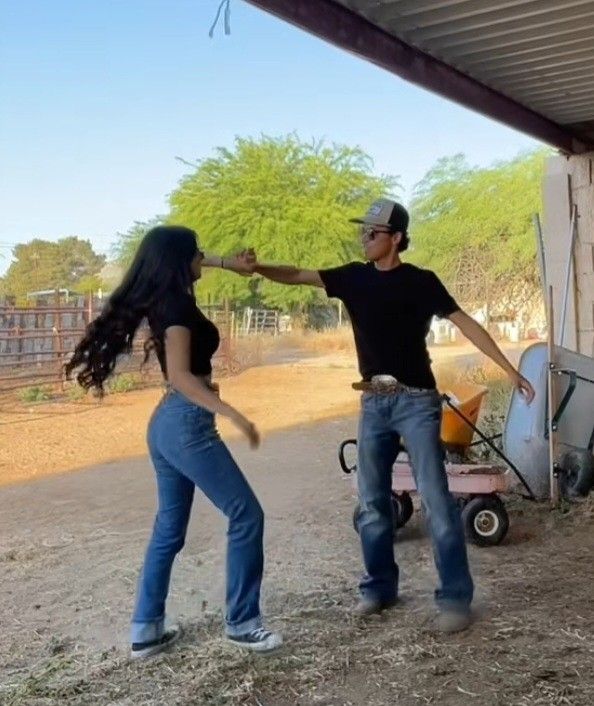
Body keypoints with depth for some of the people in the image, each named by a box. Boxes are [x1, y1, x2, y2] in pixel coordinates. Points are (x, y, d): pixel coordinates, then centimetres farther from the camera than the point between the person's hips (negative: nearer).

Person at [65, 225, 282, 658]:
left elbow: (188, 265, 34)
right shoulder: (178, 304, -15)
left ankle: (146, 630, 19)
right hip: (187, 424, -10)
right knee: (246, 515, -2)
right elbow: (180, 374, -24)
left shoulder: (162, 298, 11)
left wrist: (224, 262, 26)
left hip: (166, 422, 10)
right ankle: (241, 622, 6)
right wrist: (232, 414, -28)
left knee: (170, 528, 14)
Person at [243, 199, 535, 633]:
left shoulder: (421, 282, -5)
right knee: (372, 501, 10)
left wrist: (510, 369, -11)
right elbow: (298, 276, 6)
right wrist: (257, 267, -13)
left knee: (436, 499, -5)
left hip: (416, 401, -5)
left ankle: (456, 597, 2)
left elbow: (465, 323, -7)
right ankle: (380, 586, 24)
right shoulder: (353, 277, 8)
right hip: (373, 402, 5)